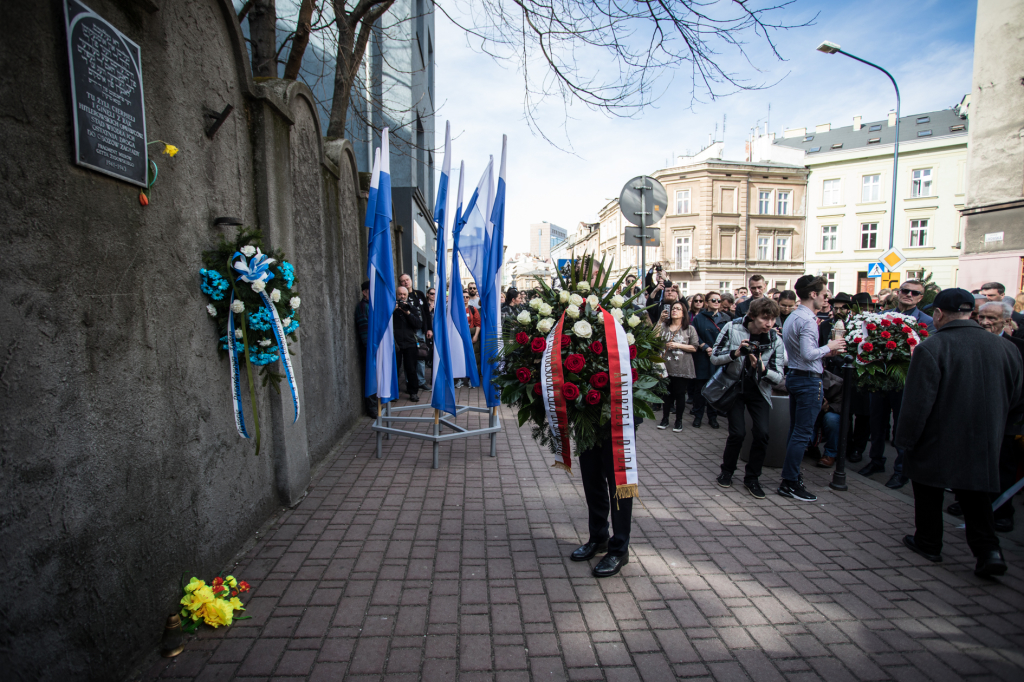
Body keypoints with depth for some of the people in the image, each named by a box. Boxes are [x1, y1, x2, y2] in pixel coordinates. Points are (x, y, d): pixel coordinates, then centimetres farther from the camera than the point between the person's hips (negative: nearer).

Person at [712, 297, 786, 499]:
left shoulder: (775, 340, -10)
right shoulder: (732, 328, -15)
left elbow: (779, 378, -11)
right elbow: (714, 358, -10)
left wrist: (763, 369, -31)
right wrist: (735, 354, -28)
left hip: (759, 390, 2)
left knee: (762, 432, -12)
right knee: (738, 432, -11)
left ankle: (752, 478, 9)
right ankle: (727, 472, 15)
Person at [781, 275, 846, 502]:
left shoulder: (792, 318, 13)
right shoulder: (807, 320, -17)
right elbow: (808, 354, -25)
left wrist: (827, 351, 16)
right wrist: (828, 347, -10)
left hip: (794, 376, 10)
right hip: (808, 380, -10)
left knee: (795, 431, 16)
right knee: (802, 434, -4)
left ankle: (791, 477, 24)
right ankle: (790, 483, 1)